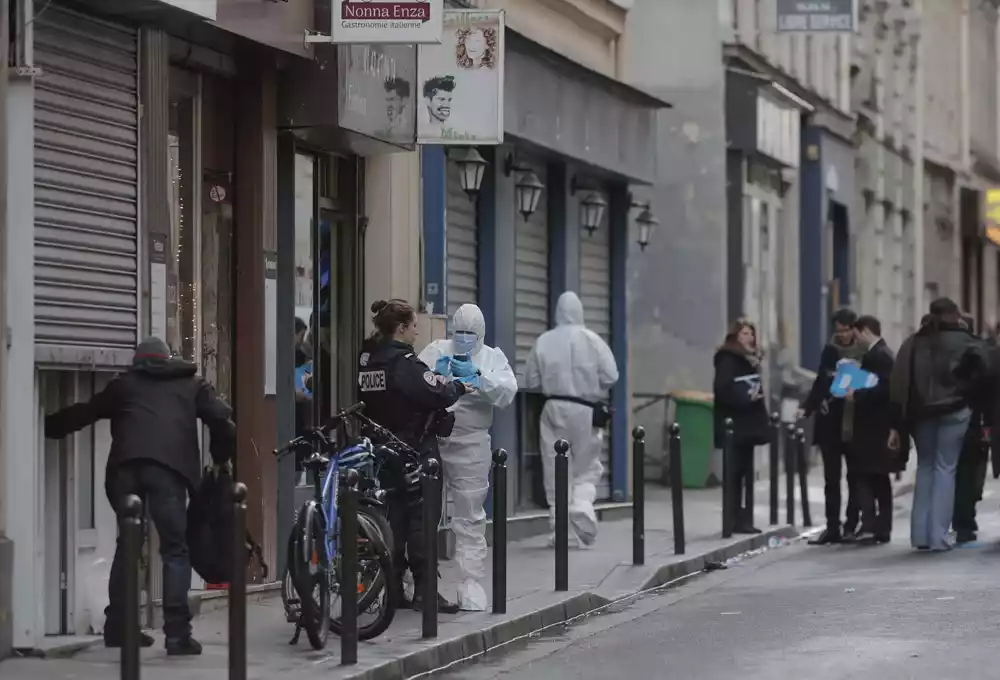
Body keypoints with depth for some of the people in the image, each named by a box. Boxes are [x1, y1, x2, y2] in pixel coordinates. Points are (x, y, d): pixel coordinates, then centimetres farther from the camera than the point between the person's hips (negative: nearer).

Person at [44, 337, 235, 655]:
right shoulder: (192, 385, 25)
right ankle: (177, 632, -12)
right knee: (175, 549, -1)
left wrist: (45, 427, 49)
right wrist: (221, 458, 26)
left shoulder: (123, 385, 29)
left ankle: (117, 626, 17)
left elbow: (82, 413, 34)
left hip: (126, 465, 2)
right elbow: (222, 419, 11)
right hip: (169, 467, -2)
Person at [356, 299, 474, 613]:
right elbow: (438, 395, -21)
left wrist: (435, 378, 12)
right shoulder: (404, 362, -17)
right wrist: (461, 386, -3)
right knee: (421, 517, -2)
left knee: (392, 516, 11)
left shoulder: (367, 360, 7)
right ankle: (424, 590, -2)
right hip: (414, 451, -7)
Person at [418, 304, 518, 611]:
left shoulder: (492, 357, 12)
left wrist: (478, 375, -17)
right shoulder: (435, 351, 12)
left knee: (470, 516, 0)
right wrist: (434, 374, -17)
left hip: (470, 444, 0)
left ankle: (472, 583, 2)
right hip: (430, 439, 0)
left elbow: (507, 392, -4)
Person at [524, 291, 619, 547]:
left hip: (553, 409, 1)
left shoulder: (543, 341, -2)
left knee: (555, 470, 6)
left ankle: (559, 528, 3)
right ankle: (581, 507, -15)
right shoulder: (591, 340, -6)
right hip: (585, 410, -1)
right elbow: (610, 376, -6)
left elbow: (531, 381, 2)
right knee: (587, 467, 11)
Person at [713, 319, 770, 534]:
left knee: (745, 472, 8)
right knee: (736, 472, -8)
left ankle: (744, 519, 9)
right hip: (733, 425, -9)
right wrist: (745, 398, -22)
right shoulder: (727, 359, -9)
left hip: (748, 423, 9)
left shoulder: (751, 359, 17)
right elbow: (722, 389, -19)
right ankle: (736, 520, -7)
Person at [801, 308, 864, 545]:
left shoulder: (865, 353, -6)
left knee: (854, 477, 5)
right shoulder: (830, 351, 7)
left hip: (854, 423, -4)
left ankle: (851, 526, 10)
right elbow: (820, 383, 13)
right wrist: (807, 408, 5)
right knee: (831, 478, 6)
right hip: (830, 421, 4)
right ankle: (832, 527, 9)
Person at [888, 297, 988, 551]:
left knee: (925, 466, 15)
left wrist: (897, 426, 3)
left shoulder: (913, 344, 9)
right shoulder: (966, 341, 0)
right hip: (954, 412, -3)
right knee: (945, 468, 1)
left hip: (920, 413, 3)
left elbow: (899, 387, 3)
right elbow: (982, 379, -13)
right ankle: (938, 536, -6)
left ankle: (920, 534, 10)